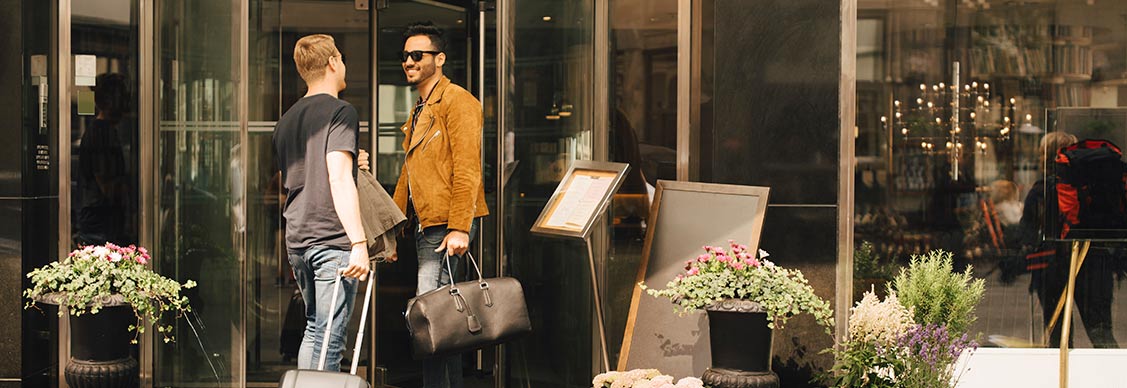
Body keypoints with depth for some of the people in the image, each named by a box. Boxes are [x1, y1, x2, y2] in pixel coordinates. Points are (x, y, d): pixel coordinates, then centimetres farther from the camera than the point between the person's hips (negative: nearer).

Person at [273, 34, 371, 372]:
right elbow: (338, 178, -20)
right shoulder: (340, 112, -8)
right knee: (329, 338, -6)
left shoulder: (287, 119, 16)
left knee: (314, 328, 19)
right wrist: (359, 242, -24)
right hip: (332, 241, -8)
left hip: (296, 240, 8)